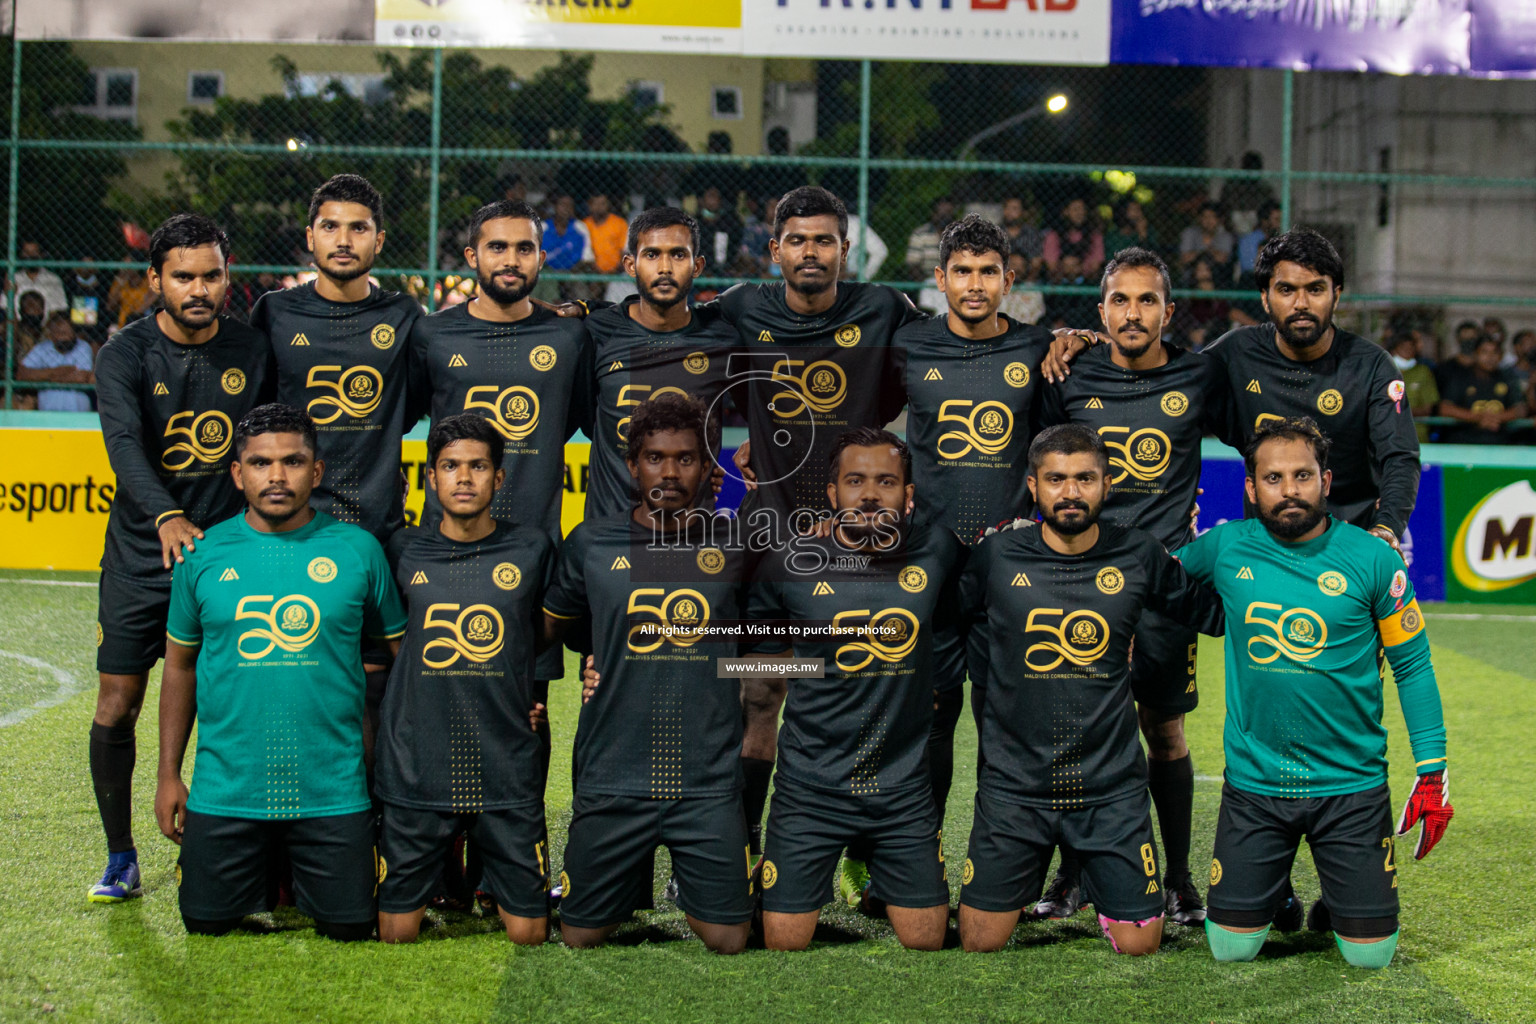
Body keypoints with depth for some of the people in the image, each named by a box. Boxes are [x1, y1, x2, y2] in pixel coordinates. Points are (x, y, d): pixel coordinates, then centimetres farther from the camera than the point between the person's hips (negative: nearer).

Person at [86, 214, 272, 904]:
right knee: (116, 708, 1)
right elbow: (124, 443, -27)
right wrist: (167, 517, -44)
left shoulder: (253, 352, 0)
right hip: (140, 555, -1)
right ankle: (120, 859, 16)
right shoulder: (125, 355, -10)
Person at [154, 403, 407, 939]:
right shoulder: (204, 553, 2)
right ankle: (263, 876, 38)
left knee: (348, 929, 4)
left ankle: (299, 878, 35)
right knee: (207, 926, 7)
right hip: (224, 790, 1)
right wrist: (168, 774, 7)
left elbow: (400, 654, 6)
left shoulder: (358, 549, -2)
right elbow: (179, 666, 10)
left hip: (334, 792, -1)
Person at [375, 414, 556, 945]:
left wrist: (539, 695, 9)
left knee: (528, 933, 1)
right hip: (414, 775, 1)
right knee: (395, 935, 4)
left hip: (508, 776, 0)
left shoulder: (532, 548, 4)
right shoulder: (404, 551, 5)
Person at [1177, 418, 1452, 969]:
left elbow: (1413, 665, 1)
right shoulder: (1225, 549, -3)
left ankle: (1337, 900, 34)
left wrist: (1432, 770, -2)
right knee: (1231, 948, 3)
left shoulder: (1373, 559, -6)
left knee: (1370, 955, 0)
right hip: (1253, 783, 1)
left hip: (1353, 784, -1)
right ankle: (1274, 891, 35)